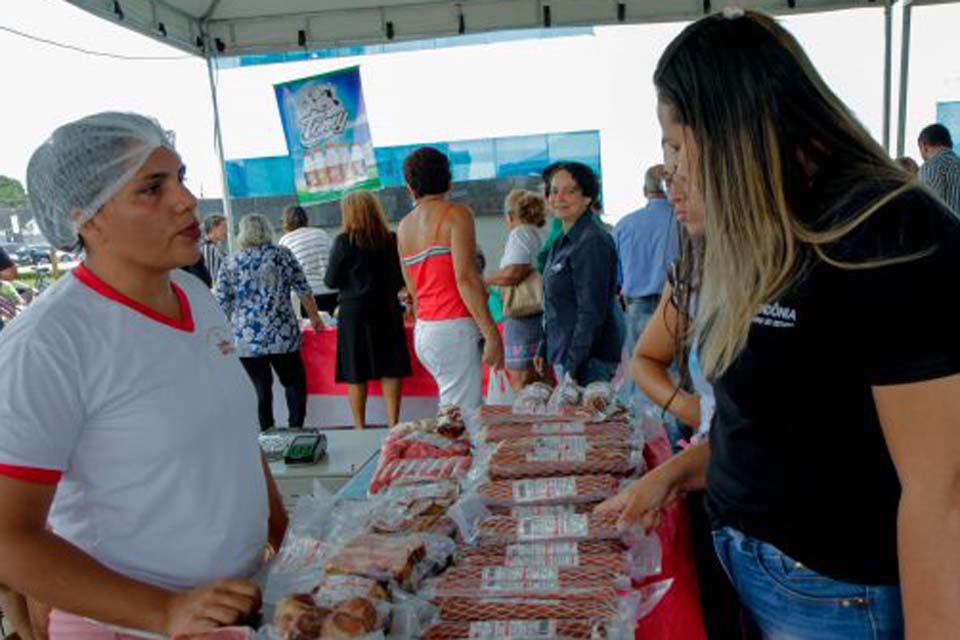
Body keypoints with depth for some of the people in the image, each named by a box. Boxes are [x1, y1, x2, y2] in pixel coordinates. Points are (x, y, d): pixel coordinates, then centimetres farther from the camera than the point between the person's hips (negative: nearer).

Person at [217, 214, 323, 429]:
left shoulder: (229, 264, 4)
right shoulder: (283, 255, 3)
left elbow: (222, 304, 4)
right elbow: (303, 290, 5)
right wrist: (315, 318, 17)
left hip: (246, 340, 1)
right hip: (282, 336, -1)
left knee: (261, 388, 9)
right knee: (294, 382, 12)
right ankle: (295, 429, 7)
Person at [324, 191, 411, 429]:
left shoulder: (344, 242, -8)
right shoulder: (391, 240, 0)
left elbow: (331, 281, -2)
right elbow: (401, 280, 9)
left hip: (355, 312, -2)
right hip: (387, 310, 2)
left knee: (356, 374, 7)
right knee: (391, 370, 8)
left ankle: (360, 427, 13)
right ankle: (392, 424, 10)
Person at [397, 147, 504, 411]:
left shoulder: (404, 226, 16)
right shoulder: (456, 214, -4)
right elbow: (465, 278, -15)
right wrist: (492, 334, -14)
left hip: (423, 330, 7)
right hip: (454, 328, -7)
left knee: (450, 410, 14)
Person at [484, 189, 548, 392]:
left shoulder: (520, 233, -8)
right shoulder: (545, 235, 13)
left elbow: (514, 272, -22)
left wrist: (487, 280, -7)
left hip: (524, 318, -8)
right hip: (546, 315, 8)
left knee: (521, 385, -3)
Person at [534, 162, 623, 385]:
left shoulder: (592, 242, -16)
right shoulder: (565, 241, 14)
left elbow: (592, 313, -20)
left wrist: (573, 367, -20)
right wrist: (543, 349, 19)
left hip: (588, 360, -9)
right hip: (564, 357, 9)